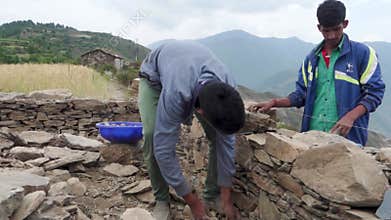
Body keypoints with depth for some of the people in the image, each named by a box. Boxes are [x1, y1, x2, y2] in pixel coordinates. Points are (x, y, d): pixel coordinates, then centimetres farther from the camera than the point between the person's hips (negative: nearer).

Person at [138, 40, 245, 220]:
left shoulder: (228, 89, -31)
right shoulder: (175, 94, -47)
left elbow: (226, 142, -21)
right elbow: (163, 149, -39)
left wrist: (226, 199, -16)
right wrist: (192, 201, -28)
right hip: (155, 75, -3)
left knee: (218, 136, -13)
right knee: (152, 135, -26)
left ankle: (212, 194, 5)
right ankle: (161, 200, -5)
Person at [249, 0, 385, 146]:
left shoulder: (363, 53, -2)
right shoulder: (312, 57, 11)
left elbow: (374, 92, -3)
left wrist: (350, 117, -18)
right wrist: (274, 103, -2)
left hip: (347, 136, -3)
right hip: (312, 133, 4)